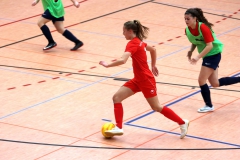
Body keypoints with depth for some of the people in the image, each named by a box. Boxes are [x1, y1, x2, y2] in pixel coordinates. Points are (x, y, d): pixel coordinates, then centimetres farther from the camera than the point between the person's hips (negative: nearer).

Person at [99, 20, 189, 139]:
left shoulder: (132, 44, -21)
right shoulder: (138, 42, 7)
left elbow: (122, 60, -36)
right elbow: (153, 50, 23)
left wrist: (108, 65, -23)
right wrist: (153, 66, 27)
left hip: (146, 80, -9)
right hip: (137, 80, 9)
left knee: (157, 108, 3)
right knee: (116, 98, 0)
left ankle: (182, 123, 16)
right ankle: (118, 127, 0)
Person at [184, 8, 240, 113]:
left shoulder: (203, 27, -26)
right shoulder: (187, 30, -4)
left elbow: (209, 45, -27)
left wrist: (198, 57, -35)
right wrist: (190, 51, -7)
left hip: (213, 54, -8)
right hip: (207, 56, 8)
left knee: (201, 80, -8)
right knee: (215, 84, 10)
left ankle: (209, 106, 9)